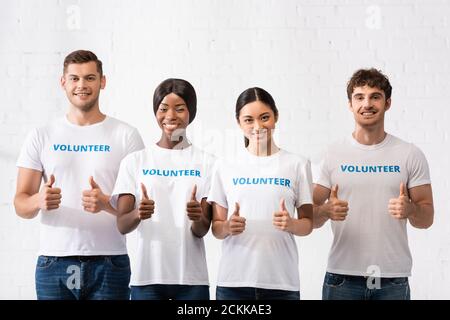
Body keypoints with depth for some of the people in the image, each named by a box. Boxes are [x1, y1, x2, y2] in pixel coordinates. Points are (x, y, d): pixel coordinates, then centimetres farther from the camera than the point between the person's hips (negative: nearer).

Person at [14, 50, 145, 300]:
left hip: (109, 263, -1)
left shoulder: (126, 135, 4)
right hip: (53, 262, 1)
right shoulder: (42, 136, 8)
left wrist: (105, 203, -20)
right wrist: (39, 200, -17)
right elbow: (21, 205, 6)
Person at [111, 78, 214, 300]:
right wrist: (138, 214, -24)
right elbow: (122, 225, -2)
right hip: (146, 275, 0)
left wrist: (198, 218, -24)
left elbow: (203, 230, -1)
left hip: (191, 276, 0)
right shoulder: (135, 161, 5)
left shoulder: (206, 163, 4)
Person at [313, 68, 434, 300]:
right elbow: (311, 218, 5)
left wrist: (410, 209, -17)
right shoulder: (333, 154, 5)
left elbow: (426, 219, 5)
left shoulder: (411, 155, 5)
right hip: (342, 277, 0)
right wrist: (326, 211, -18)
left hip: (393, 280, 0)